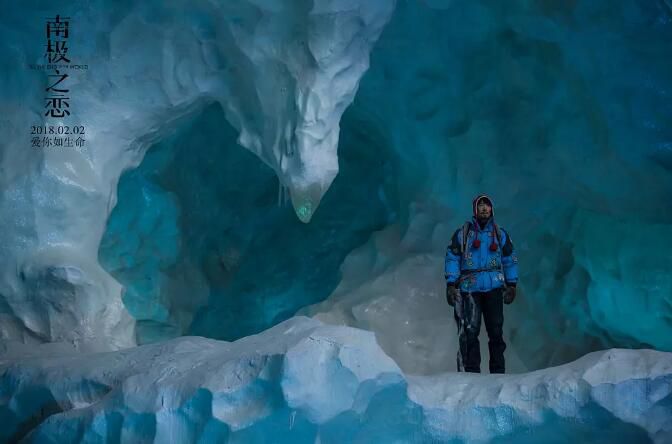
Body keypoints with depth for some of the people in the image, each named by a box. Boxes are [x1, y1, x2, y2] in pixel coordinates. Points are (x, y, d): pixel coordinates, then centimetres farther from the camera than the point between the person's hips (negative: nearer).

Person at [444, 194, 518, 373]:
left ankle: (498, 371, 4)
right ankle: (471, 372, -2)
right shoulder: (462, 234, 8)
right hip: (469, 289, -1)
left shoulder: (500, 234, 13)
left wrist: (512, 284, 11)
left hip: (494, 287, 1)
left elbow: (510, 260, 17)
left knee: (496, 331, 0)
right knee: (469, 333, -6)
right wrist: (451, 284, -3)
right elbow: (452, 259, 6)